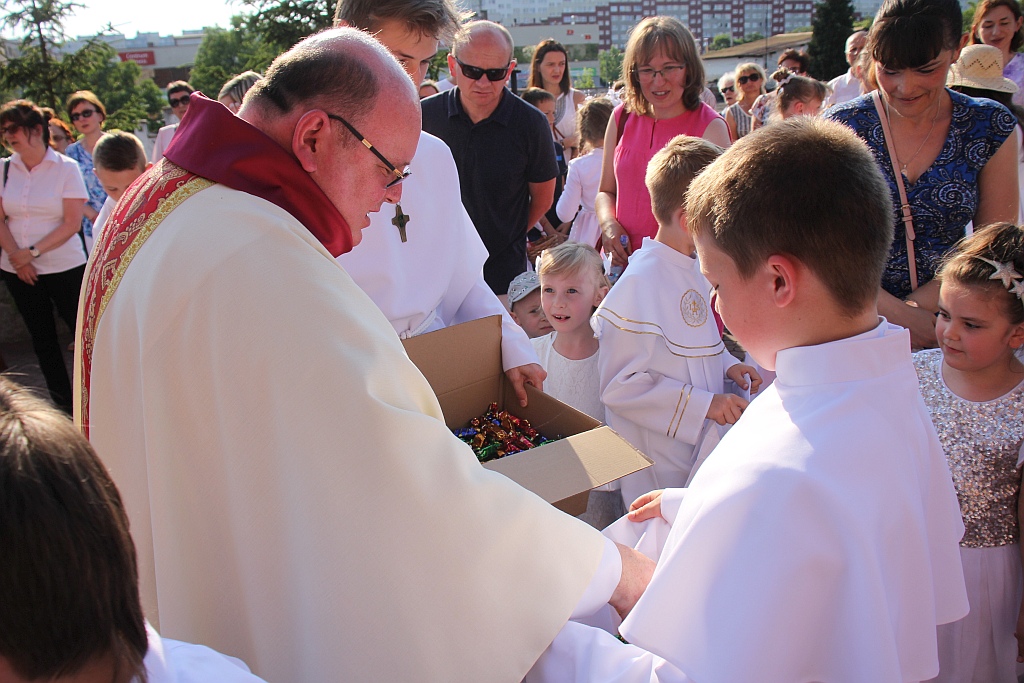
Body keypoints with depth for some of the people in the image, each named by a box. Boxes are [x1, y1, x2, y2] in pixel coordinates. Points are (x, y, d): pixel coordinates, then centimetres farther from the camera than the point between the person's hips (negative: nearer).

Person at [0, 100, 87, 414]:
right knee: (41, 338, 11)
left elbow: (72, 223, -10)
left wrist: (34, 251, -14)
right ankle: (62, 402, 23)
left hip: (64, 267, -4)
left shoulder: (66, 167, -6)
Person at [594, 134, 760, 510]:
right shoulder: (641, 284, -23)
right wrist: (703, 404, -22)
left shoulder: (692, 272, 6)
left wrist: (726, 365, 3)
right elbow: (620, 385, -23)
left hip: (697, 447, 9)